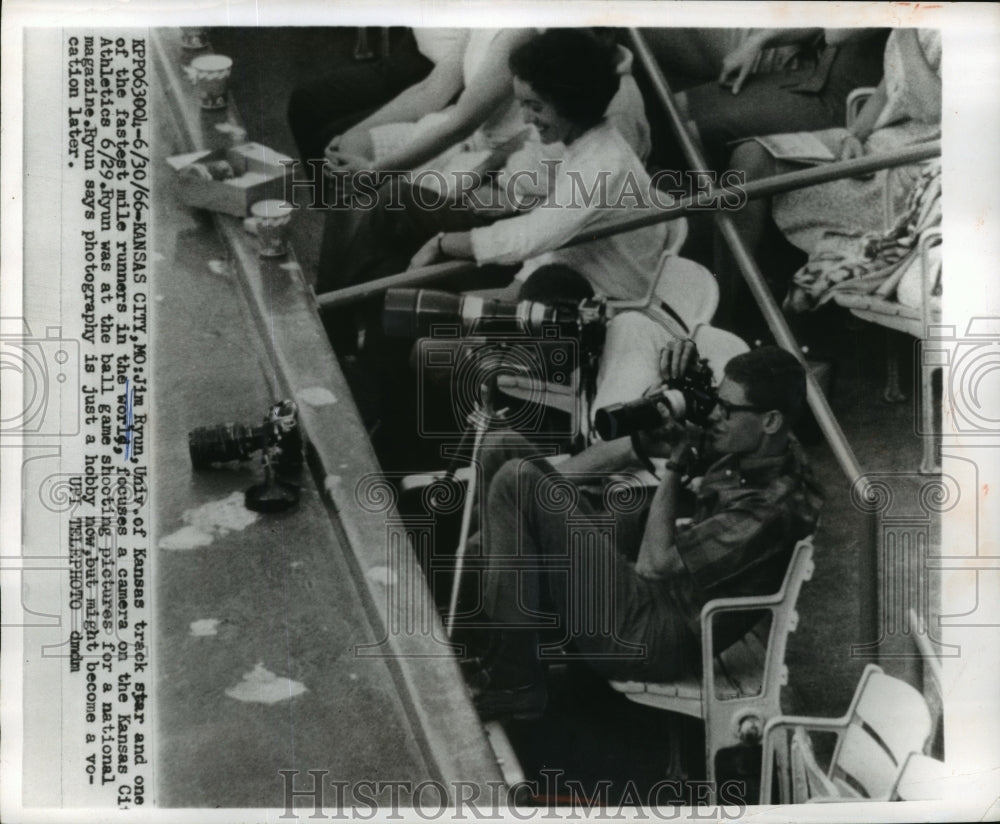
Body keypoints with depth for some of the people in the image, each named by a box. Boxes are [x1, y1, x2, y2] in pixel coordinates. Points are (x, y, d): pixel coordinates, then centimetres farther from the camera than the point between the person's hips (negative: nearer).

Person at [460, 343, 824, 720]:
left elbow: (654, 563, -21)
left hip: (651, 631, -9)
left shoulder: (773, 507, -23)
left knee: (516, 479, -21)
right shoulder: (752, 449, 2)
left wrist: (675, 466, -14)